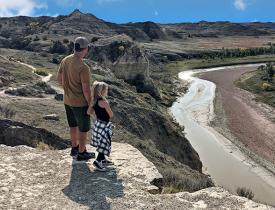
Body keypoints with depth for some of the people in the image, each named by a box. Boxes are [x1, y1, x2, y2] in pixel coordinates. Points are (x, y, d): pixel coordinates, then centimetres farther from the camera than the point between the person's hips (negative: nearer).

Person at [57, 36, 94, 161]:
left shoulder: (65, 61, -3)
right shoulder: (83, 68, -27)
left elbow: (59, 79, 8)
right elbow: (86, 90, -24)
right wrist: (90, 105, -10)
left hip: (67, 100, 8)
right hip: (80, 103, -7)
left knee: (73, 125, 23)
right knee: (83, 128, 10)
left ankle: (75, 148, 40)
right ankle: (81, 153, 24)